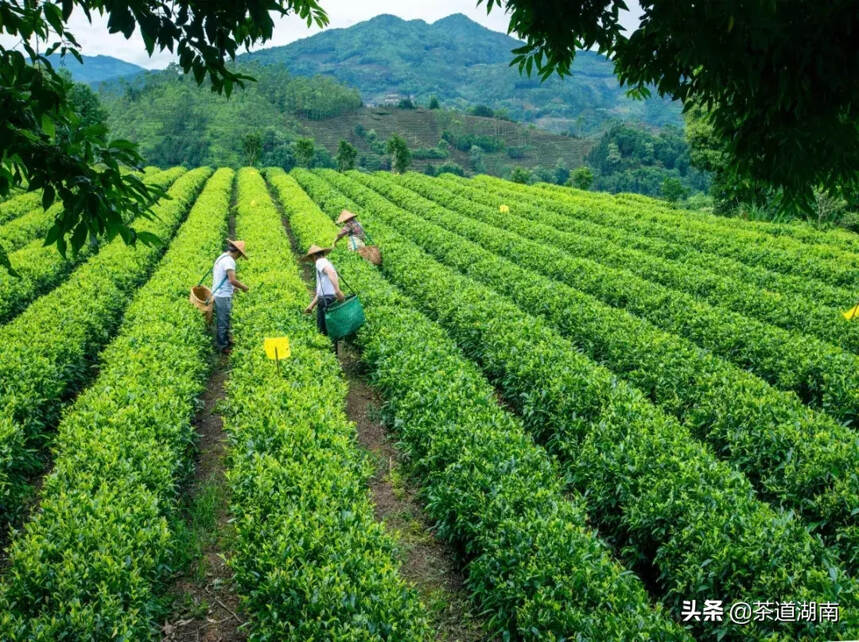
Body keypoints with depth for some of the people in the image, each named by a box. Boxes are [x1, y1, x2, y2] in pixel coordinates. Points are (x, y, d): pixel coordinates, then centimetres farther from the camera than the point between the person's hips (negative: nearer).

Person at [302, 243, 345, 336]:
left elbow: (331, 273, -22)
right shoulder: (327, 263, 28)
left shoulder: (320, 261, 0)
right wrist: (311, 305, 26)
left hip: (326, 300, -9)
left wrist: (337, 291, -33)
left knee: (323, 328, -7)